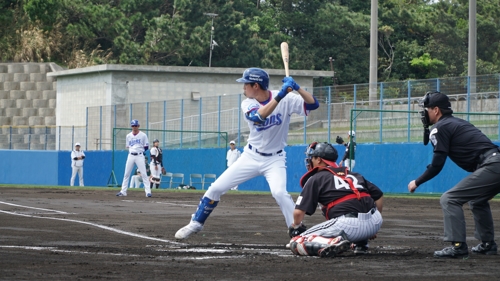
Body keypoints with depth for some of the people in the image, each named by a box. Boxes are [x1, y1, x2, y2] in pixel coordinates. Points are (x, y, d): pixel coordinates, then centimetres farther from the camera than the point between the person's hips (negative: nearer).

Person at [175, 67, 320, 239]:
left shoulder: (286, 100, -15)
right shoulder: (247, 104, -10)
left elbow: (313, 104, -24)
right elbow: (258, 116, -31)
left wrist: (297, 88, -38)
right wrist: (280, 96, -40)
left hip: (274, 159, -3)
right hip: (251, 157, 3)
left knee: (279, 192, -31)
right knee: (216, 188, 2)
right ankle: (196, 223, 21)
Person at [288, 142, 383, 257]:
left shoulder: (316, 179, 12)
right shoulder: (352, 174, 28)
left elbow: (299, 212, 4)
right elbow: (379, 195, 26)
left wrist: (296, 226, 26)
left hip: (348, 224, -6)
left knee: (296, 243, 3)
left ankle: (333, 243, -22)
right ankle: (361, 244, 20)